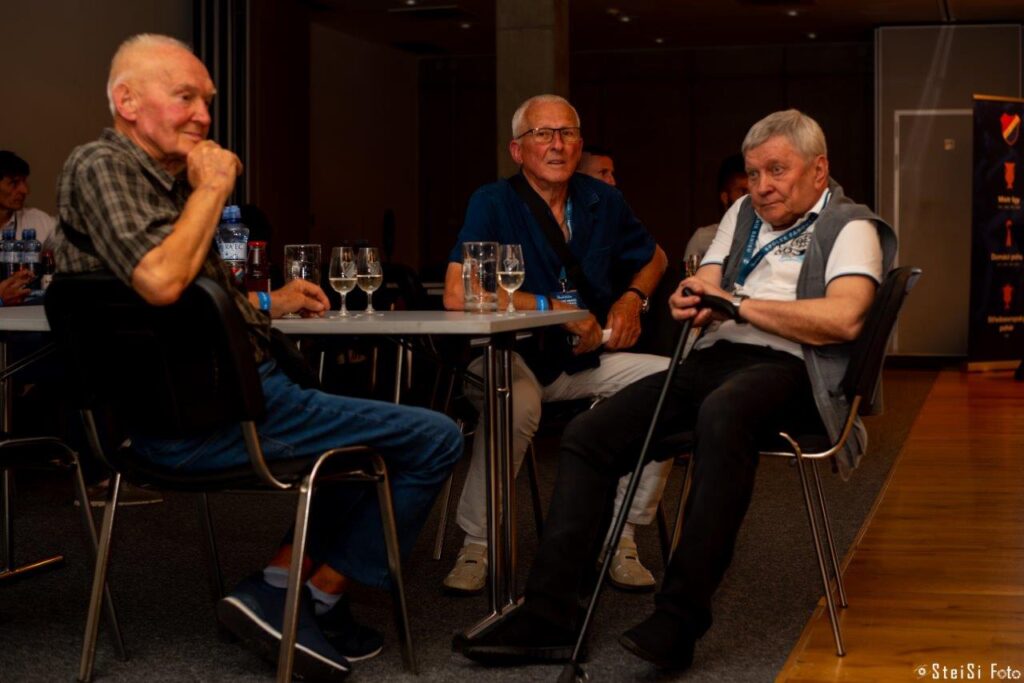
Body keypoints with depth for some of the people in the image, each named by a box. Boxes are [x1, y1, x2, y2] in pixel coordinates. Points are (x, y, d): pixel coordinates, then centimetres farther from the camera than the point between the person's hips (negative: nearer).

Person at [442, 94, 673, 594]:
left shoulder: (603, 202, 8)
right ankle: (477, 544, -17)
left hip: (586, 362, 5)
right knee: (517, 403, -38)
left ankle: (622, 536, -7)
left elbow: (653, 257, 27)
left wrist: (633, 297, 4)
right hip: (510, 358, -5)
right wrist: (554, 308, -18)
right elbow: (457, 294, -21)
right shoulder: (493, 204, -7)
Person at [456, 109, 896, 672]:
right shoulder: (742, 214, 27)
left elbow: (843, 319, -14)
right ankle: (548, 616, -15)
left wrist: (737, 302, -9)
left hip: (785, 367, -7)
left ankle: (679, 618, -39)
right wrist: (690, 303, -5)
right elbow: (701, 293, 22)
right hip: (712, 358, 7)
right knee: (586, 435, -12)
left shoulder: (851, 226, 4)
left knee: (721, 414, -41)